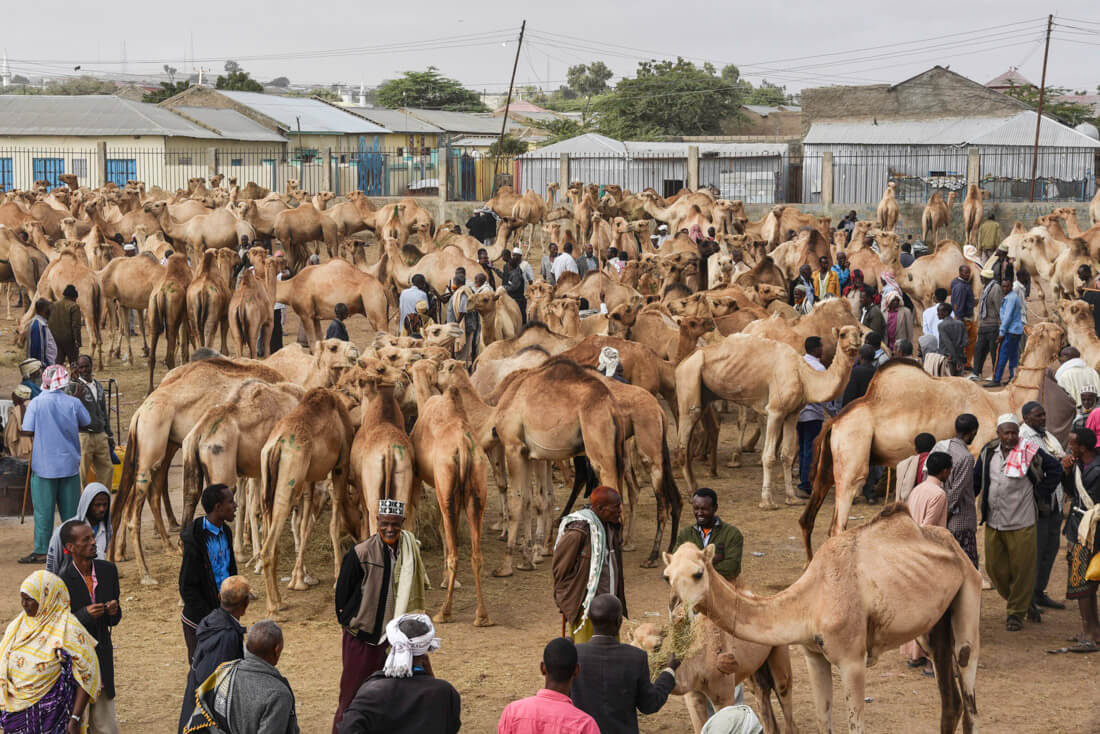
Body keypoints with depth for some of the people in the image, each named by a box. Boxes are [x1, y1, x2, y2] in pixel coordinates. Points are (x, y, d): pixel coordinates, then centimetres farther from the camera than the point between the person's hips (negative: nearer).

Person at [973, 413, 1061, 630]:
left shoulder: (1030, 453, -6)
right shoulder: (988, 452, 6)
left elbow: (1055, 469, 3)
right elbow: (976, 481, 17)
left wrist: (1040, 494, -1)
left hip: (1021, 524, -4)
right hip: (993, 523, 4)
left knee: (1021, 570, 1)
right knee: (995, 569, 8)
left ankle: (1015, 613, 14)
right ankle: (1023, 603, 28)